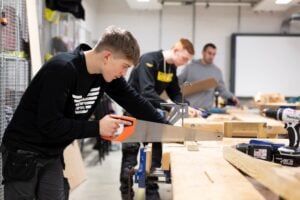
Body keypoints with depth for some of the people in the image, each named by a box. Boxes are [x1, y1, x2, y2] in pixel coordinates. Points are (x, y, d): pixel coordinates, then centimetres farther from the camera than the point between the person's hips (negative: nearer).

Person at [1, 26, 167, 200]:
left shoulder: (106, 74, -5)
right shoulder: (61, 70, -27)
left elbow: (134, 101, 4)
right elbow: (49, 125, -28)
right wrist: (97, 128, -23)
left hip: (52, 155, 7)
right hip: (23, 153, -7)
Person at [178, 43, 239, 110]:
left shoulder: (217, 71, 9)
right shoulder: (191, 67, 5)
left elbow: (222, 89, 9)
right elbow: (178, 81, 8)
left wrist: (232, 97, -8)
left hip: (206, 109, 1)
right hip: (188, 107, -1)